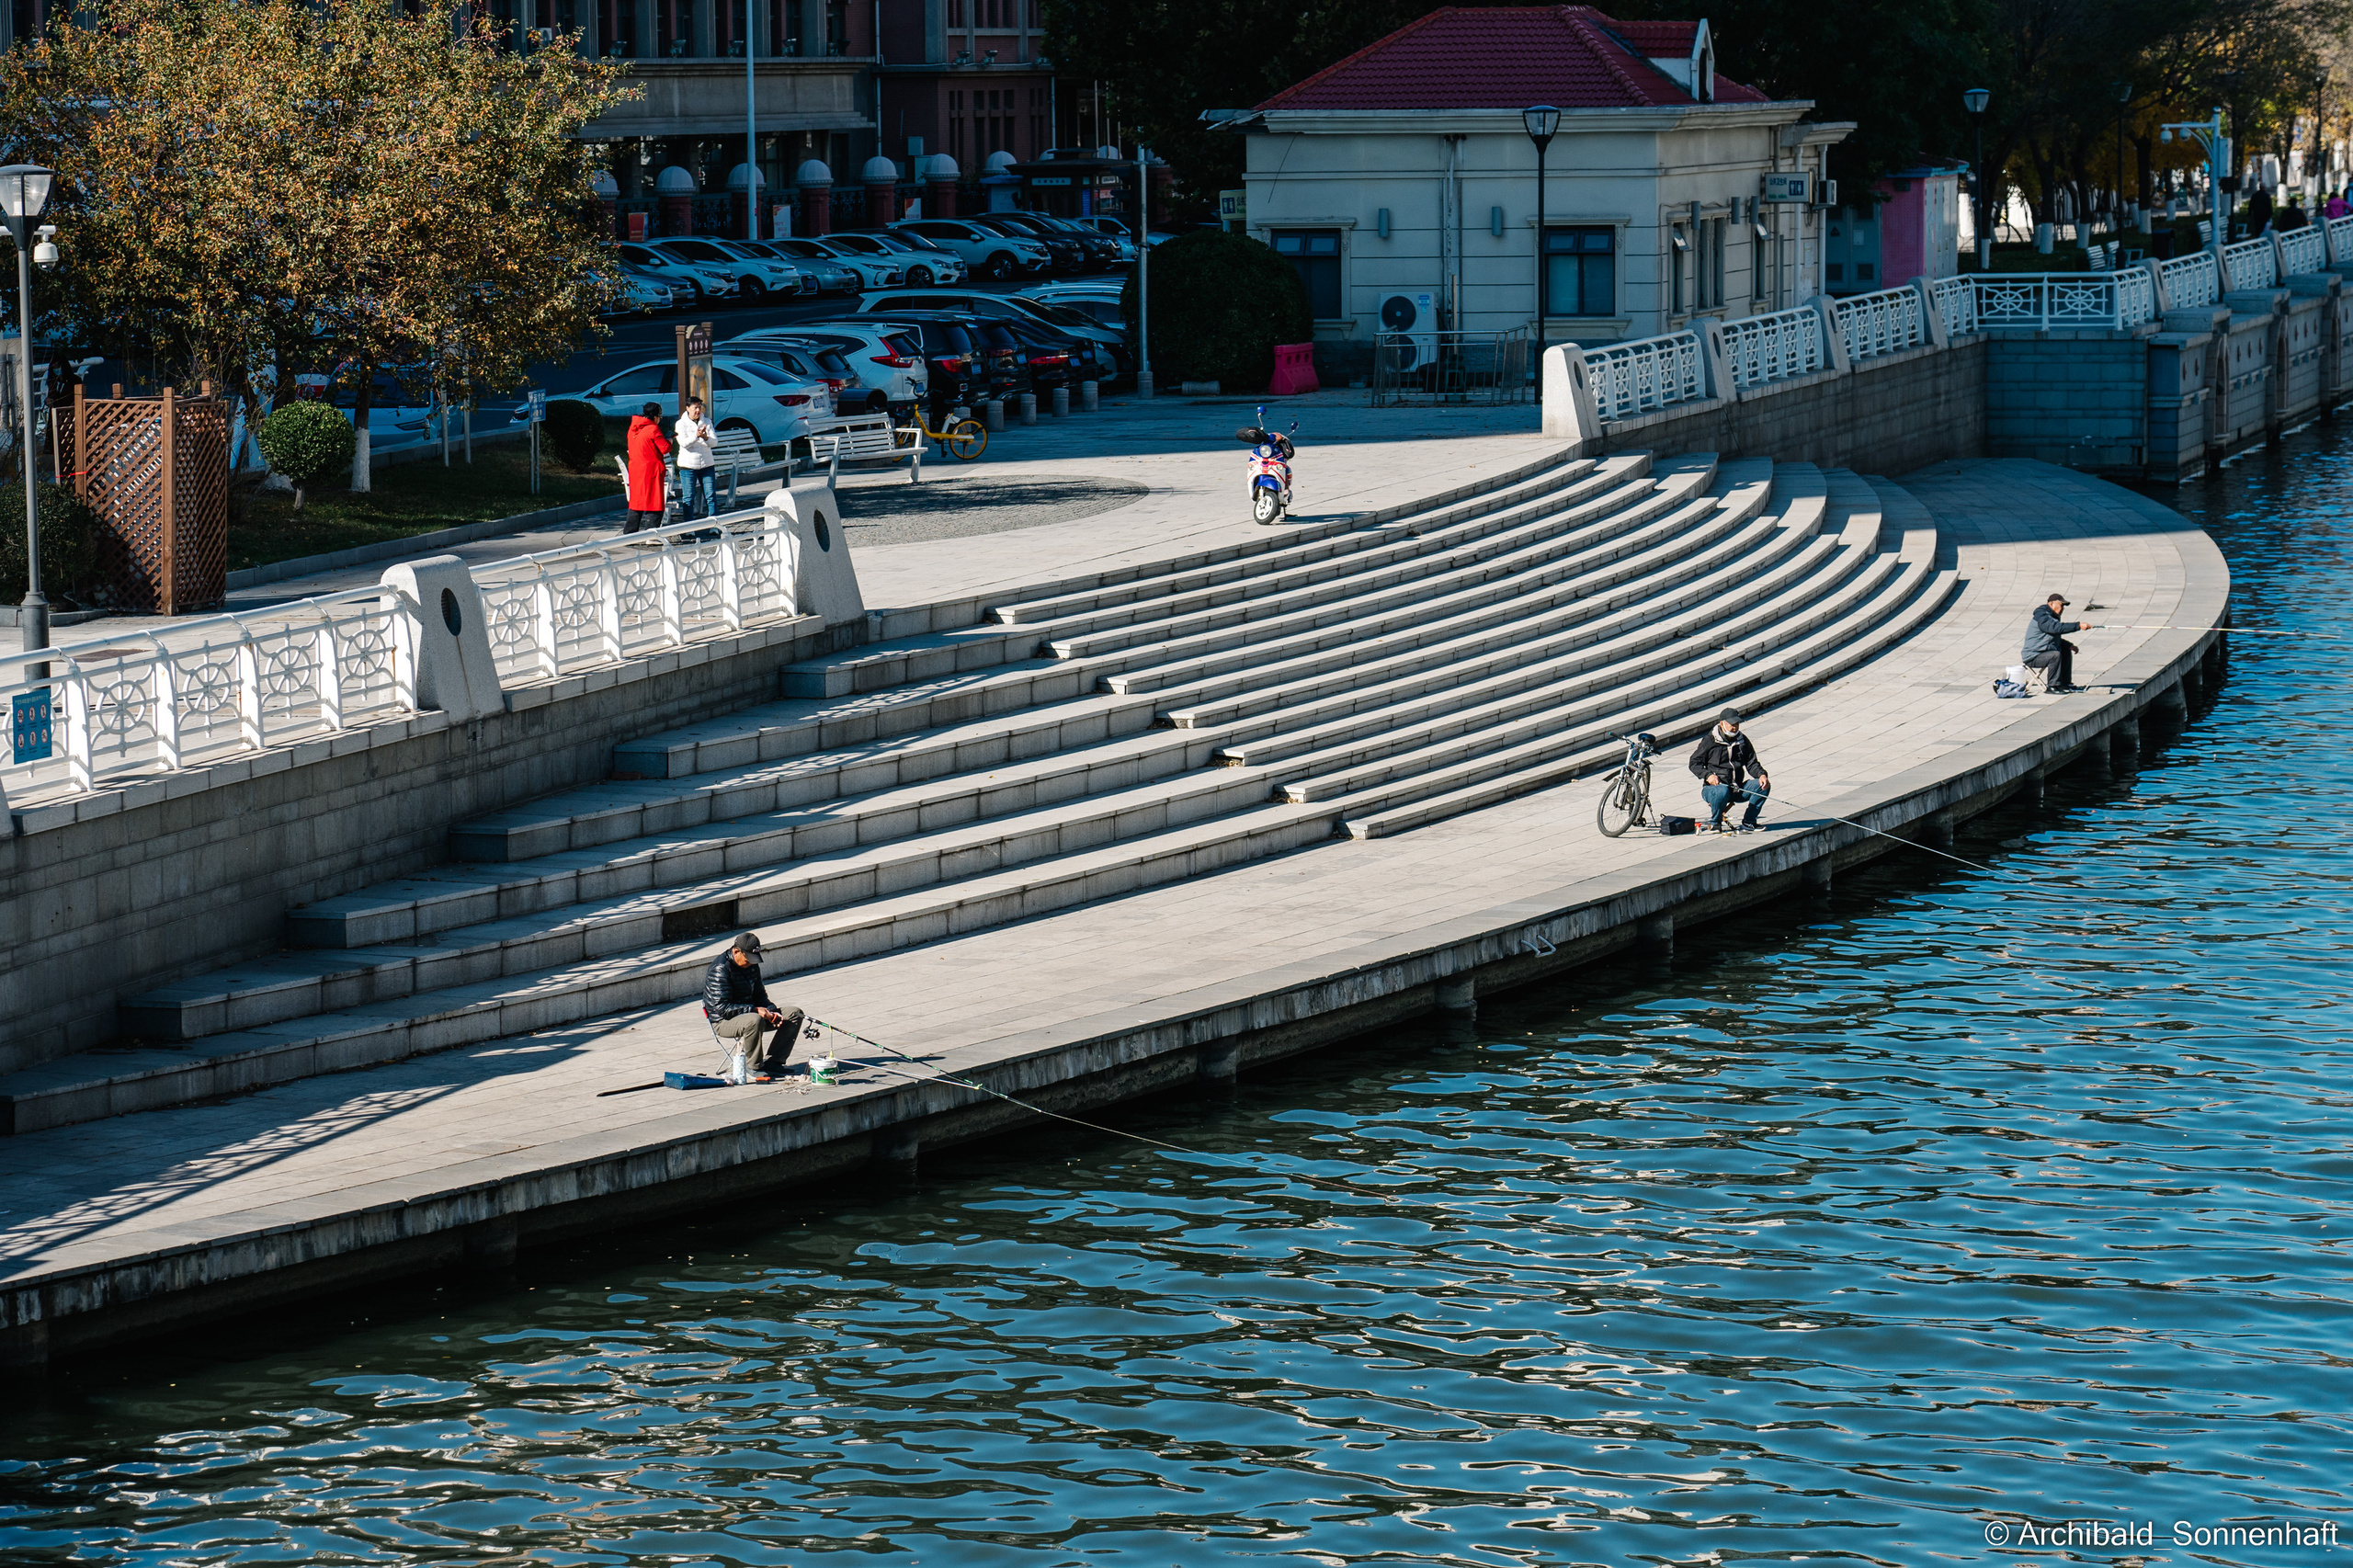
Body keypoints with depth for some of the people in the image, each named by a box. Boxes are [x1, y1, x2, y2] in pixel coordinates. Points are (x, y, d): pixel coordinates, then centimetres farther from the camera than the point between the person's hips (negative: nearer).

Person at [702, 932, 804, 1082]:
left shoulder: (751, 965, 7)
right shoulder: (720, 969, -21)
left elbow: (760, 995, 17)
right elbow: (722, 1008, -26)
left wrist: (770, 1011, -5)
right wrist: (755, 1010, -26)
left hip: (750, 1012, 9)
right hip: (723, 1022, -9)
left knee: (794, 1014, 0)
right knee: (754, 1021, -41)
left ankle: (772, 1061, -5)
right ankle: (755, 1068, -23)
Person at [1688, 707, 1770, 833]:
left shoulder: (1743, 741, 13)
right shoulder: (1709, 741, -1)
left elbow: (1752, 764, 13)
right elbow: (1694, 763, 0)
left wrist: (1761, 775, -10)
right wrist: (1708, 775, -18)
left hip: (1737, 789, 5)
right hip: (1713, 786, -5)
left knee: (1764, 786, -15)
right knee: (1722, 792, -41)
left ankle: (1748, 823, -4)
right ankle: (1715, 823, -12)